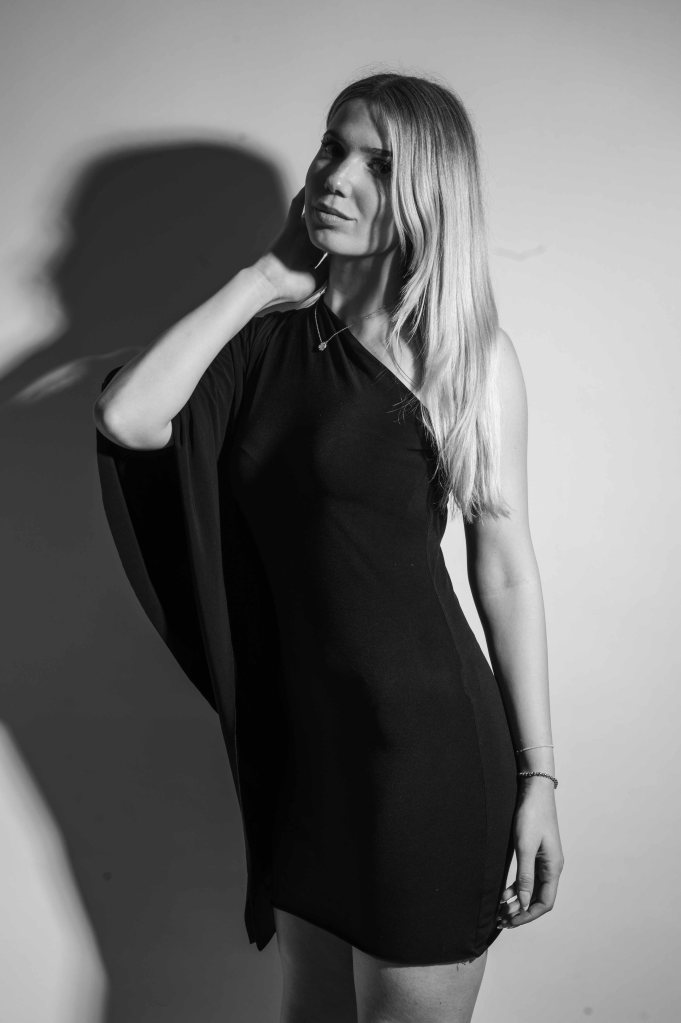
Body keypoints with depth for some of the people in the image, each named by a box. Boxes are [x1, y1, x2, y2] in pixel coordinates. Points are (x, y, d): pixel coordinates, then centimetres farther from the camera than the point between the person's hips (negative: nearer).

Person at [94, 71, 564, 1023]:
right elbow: (126, 418, -15)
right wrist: (264, 278, -8)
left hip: (425, 735, -4)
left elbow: (506, 565, -7)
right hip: (294, 733, 5)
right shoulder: (272, 333, 2)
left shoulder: (469, 350, -8)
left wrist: (538, 777, -6)